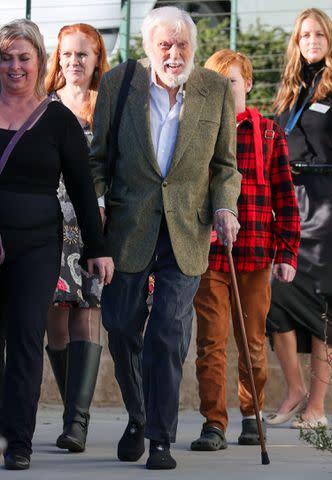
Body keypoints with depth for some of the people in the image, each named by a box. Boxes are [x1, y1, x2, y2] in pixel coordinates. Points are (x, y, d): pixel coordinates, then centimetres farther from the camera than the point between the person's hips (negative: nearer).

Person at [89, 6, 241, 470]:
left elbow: (225, 165, 10)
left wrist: (225, 207, -7)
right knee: (122, 328, 5)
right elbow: (99, 157, 6)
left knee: (170, 336, -5)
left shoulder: (217, 90, 2)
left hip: (187, 230, -1)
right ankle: (137, 419, 30)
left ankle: (161, 440, 3)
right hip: (128, 225, 1)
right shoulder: (117, 83, 0)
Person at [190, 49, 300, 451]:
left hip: (255, 254, 1)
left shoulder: (269, 134, 6)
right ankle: (213, 423, 0)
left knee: (253, 341, 10)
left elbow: (284, 196, 7)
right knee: (211, 342, -4)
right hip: (207, 253, -1)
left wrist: (287, 251, 2)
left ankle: (252, 415, 26)